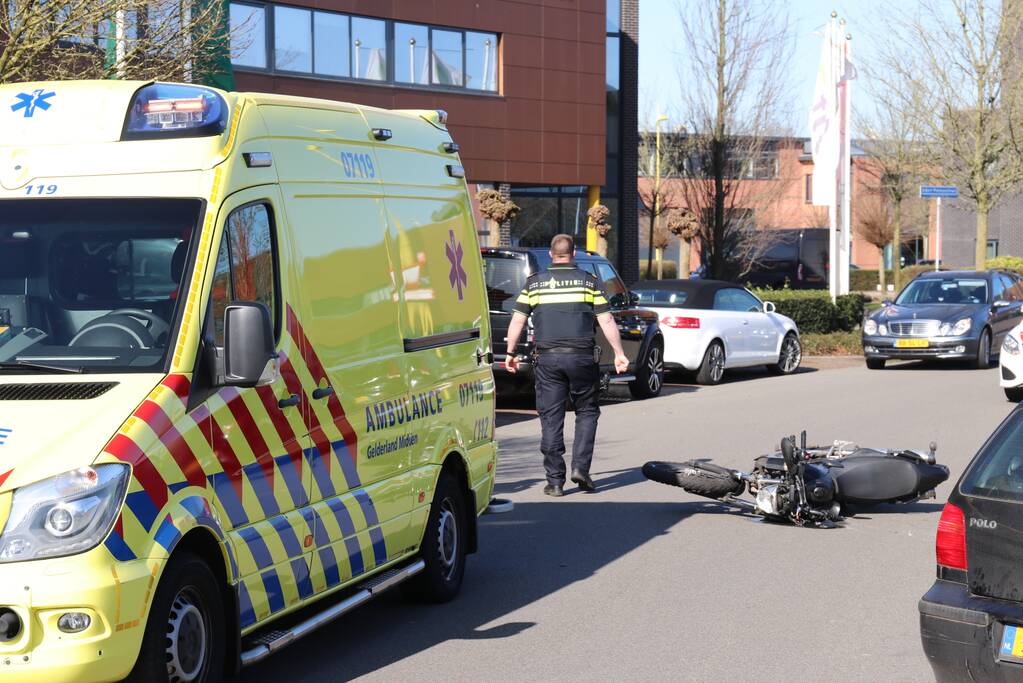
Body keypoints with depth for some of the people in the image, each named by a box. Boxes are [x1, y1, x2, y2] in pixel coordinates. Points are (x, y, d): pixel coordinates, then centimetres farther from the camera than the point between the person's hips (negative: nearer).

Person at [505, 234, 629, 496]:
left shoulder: (534, 282, 7)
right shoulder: (588, 281, 4)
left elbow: (517, 320, 6)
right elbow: (606, 320, 1)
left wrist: (510, 353, 16)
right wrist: (619, 353, 7)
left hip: (548, 358, 1)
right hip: (581, 357, -1)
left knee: (551, 418, 4)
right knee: (586, 411, 14)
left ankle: (555, 480, 2)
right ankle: (580, 467, 0)